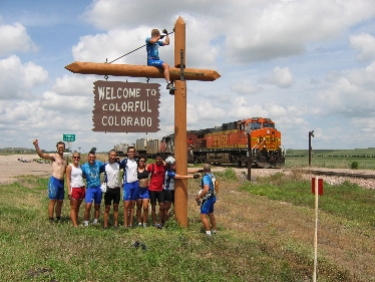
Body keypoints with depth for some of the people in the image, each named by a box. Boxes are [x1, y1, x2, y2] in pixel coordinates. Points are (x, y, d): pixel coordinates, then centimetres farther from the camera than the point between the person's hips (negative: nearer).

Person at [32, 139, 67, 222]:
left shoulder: (64, 159, 17)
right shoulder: (53, 156, -2)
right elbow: (42, 155, -17)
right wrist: (36, 146, -32)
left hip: (61, 182, 6)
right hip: (54, 180, -6)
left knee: (60, 201, 12)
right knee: (53, 201, -4)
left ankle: (58, 219, 23)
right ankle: (51, 220, 1)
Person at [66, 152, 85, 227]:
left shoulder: (80, 166, 11)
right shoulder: (70, 167, -5)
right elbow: (68, 179, -8)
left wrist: (84, 188, 11)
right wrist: (69, 190, -15)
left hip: (82, 188, 6)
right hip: (74, 188, -6)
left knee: (78, 207, 9)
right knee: (73, 207, -3)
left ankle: (76, 222, 13)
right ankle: (75, 225, -4)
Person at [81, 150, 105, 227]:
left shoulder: (99, 163, 1)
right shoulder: (84, 166, -5)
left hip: (98, 187, 3)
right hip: (90, 188, -3)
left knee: (97, 206, 12)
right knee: (88, 206, -16)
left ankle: (95, 222, 27)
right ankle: (86, 223, -4)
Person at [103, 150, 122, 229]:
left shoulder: (118, 164, 0)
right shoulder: (105, 165, -4)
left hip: (117, 189, 2)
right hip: (108, 189, -2)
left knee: (116, 207, 7)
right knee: (107, 208, 1)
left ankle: (116, 224, 11)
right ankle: (105, 225, 4)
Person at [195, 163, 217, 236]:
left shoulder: (206, 177, -23)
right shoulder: (211, 176, 4)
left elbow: (206, 189, -34)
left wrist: (198, 197, -23)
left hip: (207, 199, -9)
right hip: (212, 197, 9)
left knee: (203, 216, -6)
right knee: (211, 214, 23)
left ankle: (208, 233, -5)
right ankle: (214, 229, 36)